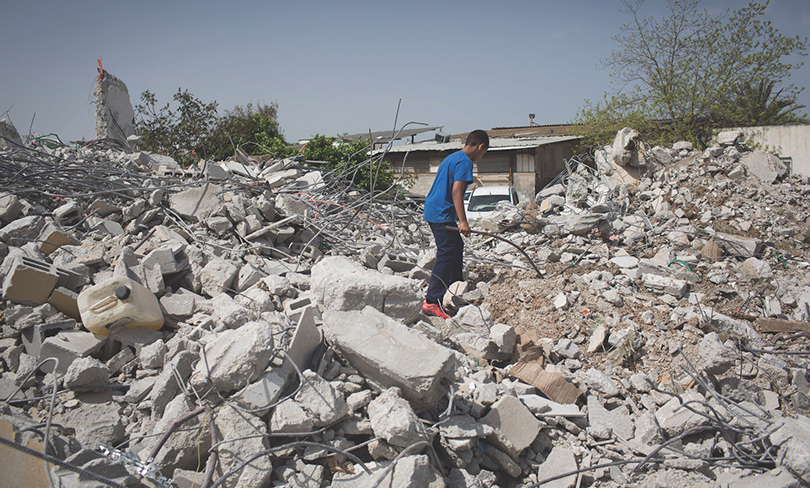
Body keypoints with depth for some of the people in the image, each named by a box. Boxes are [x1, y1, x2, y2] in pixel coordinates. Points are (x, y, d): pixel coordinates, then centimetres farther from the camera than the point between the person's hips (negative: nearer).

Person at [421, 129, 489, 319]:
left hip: (434, 209, 11)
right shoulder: (464, 162, -11)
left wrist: (457, 217, 36)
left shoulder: (451, 158, 20)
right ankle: (431, 302, -15)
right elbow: (456, 191, -22)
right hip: (442, 213, -11)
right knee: (446, 254, -11)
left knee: (456, 247, 21)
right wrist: (463, 221, -25)